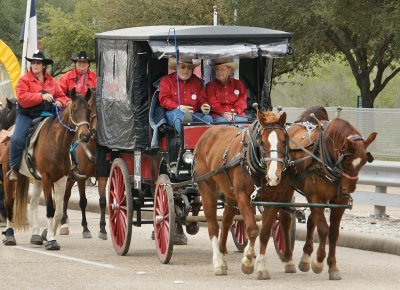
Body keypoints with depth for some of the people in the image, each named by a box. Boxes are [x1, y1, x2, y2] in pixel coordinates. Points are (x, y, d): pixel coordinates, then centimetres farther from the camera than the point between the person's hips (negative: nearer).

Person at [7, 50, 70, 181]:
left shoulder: (52, 82, 11)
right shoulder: (24, 80, -2)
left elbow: (62, 96, 14)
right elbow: (22, 98, -16)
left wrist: (60, 102, -11)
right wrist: (41, 97, -22)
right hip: (27, 115, -4)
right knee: (17, 139, -22)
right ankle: (14, 168, -7)